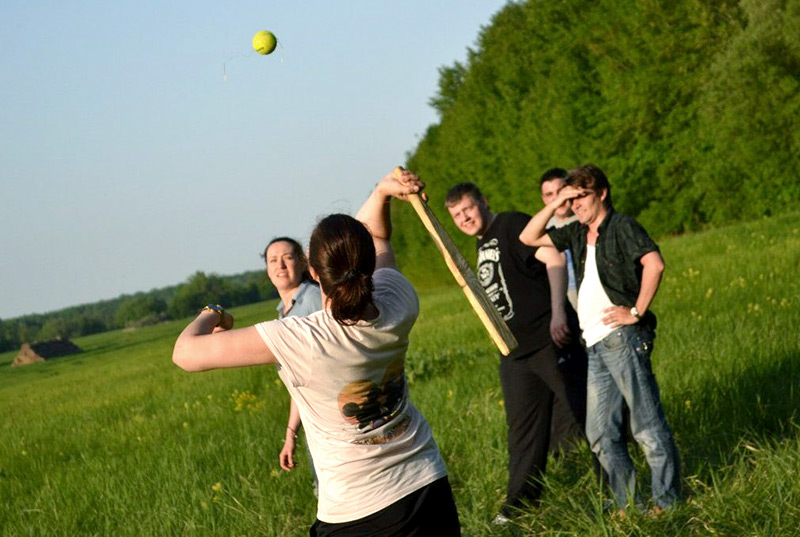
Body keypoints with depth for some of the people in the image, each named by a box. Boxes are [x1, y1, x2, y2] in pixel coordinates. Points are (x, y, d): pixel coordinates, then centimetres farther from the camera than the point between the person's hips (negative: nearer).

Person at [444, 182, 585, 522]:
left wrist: (558, 313, -28)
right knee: (523, 428, 12)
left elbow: (553, 259, -19)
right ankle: (520, 504, 18)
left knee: (576, 415, -5)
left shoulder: (511, 226, -8)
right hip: (516, 351, 9)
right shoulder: (482, 245, 19)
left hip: (550, 341, -9)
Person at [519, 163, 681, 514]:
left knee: (647, 424, -7)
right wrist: (556, 203, 10)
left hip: (622, 337, -8)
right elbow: (529, 238, 20)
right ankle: (627, 505, 13)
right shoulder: (578, 234, 18)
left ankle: (666, 502, -2)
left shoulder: (621, 227, -3)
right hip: (594, 344, 8)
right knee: (601, 433, 7)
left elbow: (654, 264, -17)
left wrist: (637, 312, -15)